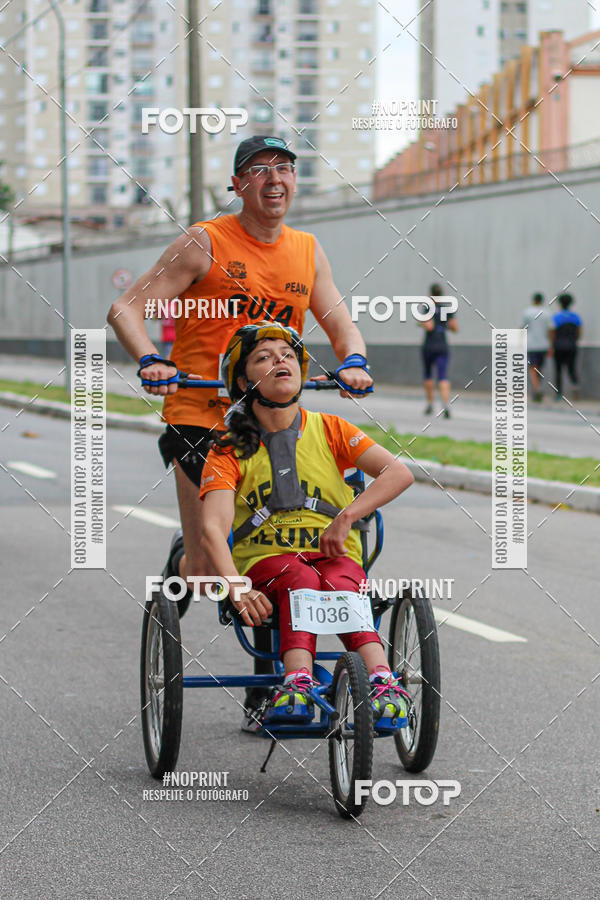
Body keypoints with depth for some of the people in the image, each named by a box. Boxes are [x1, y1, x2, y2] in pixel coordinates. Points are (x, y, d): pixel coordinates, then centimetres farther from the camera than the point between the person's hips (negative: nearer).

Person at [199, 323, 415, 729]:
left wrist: (346, 517, -17)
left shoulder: (328, 429, 9)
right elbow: (214, 529, -11)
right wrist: (237, 589, -29)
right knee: (300, 580, -35)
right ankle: (298, 685, -55)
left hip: (334, 555, 1)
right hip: (266, 558, 0)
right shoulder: (229, 451, 5)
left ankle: (384, 683, -53)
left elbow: (399, 473, -3)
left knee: (338, 584, -34)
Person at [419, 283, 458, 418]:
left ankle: (430, 403, 26)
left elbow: (429, 326, -20)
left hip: (429, 346, -3)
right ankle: (446, 405, -29)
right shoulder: (448, 309, 6)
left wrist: (421, 323, 1)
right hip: (443, 346, 3)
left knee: (427, 374, 20)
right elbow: (455, 328, 7)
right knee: (442, 377, -8)